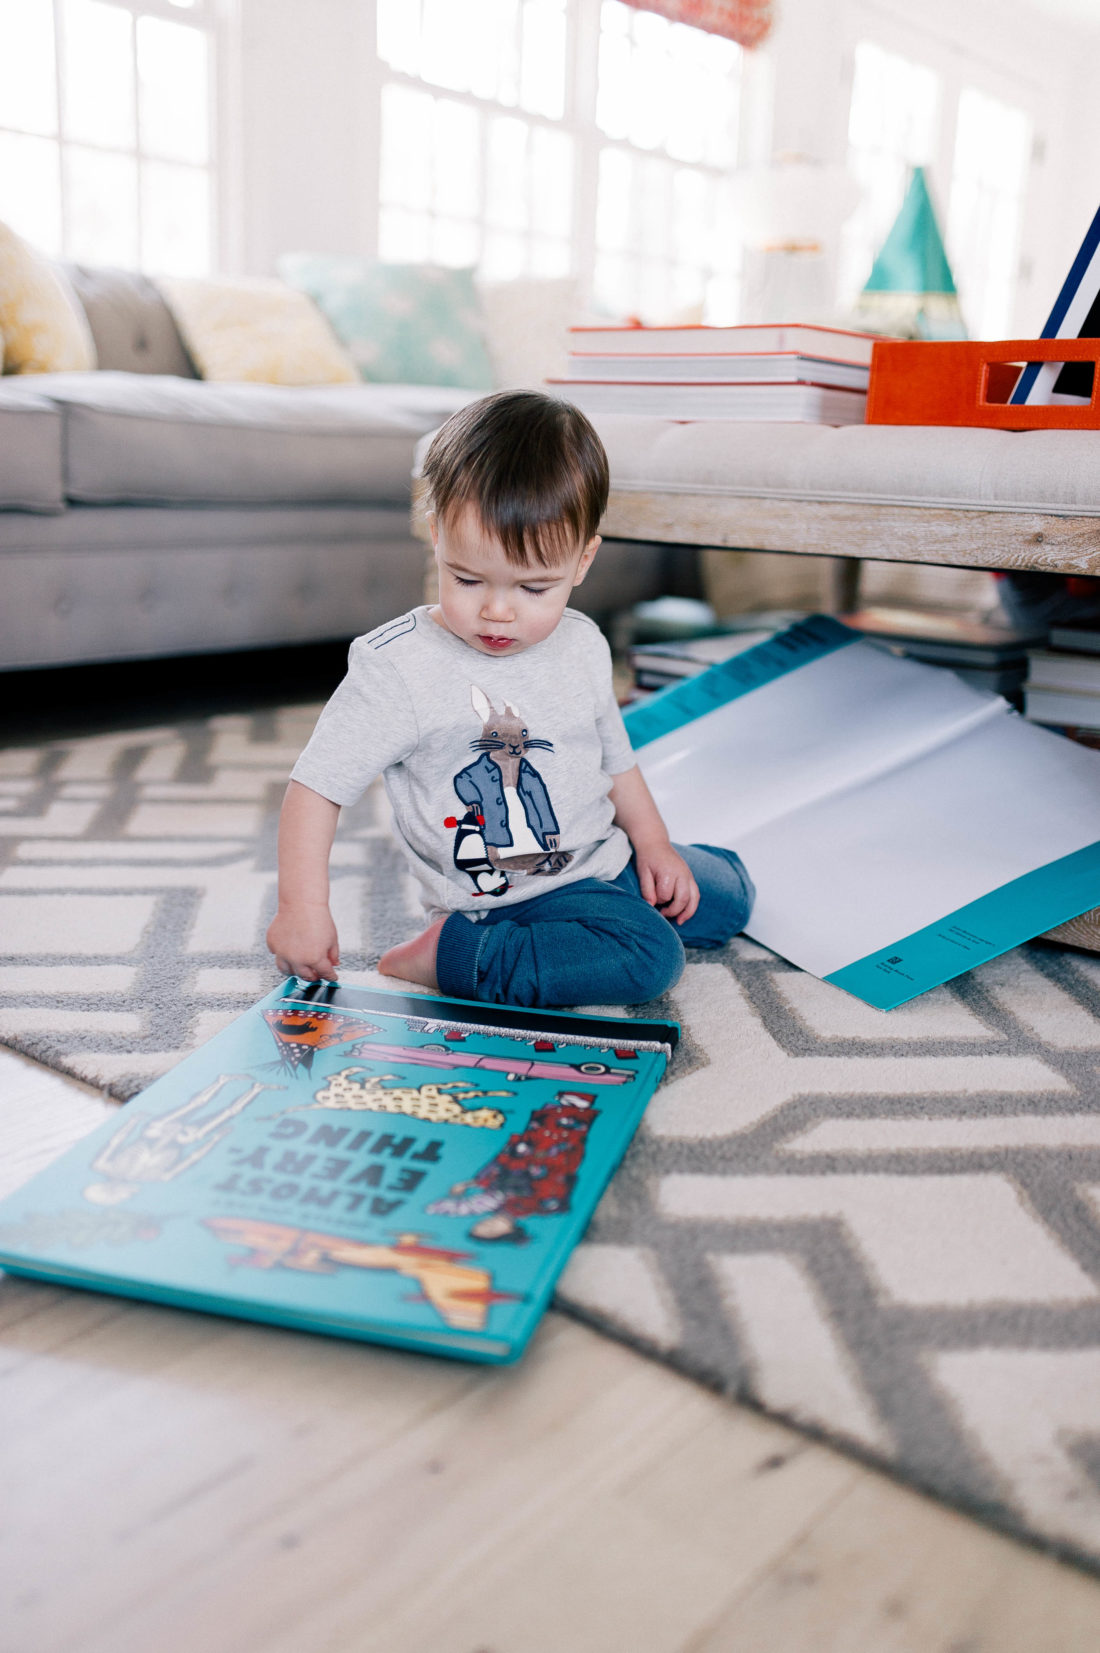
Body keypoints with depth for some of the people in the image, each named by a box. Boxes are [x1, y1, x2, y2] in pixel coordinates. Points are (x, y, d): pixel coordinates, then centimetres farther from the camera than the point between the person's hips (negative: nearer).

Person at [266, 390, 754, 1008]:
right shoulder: (396, 670, -20)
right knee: (649, 956, -27)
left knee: (729, 890, 16)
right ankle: (450, 952, -16)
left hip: (606, 858, 7)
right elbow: (317, 785, -20)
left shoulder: (582, 646, -1)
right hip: (509, 898, -7)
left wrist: (652, 842, 6)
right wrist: (303, 904, -29)